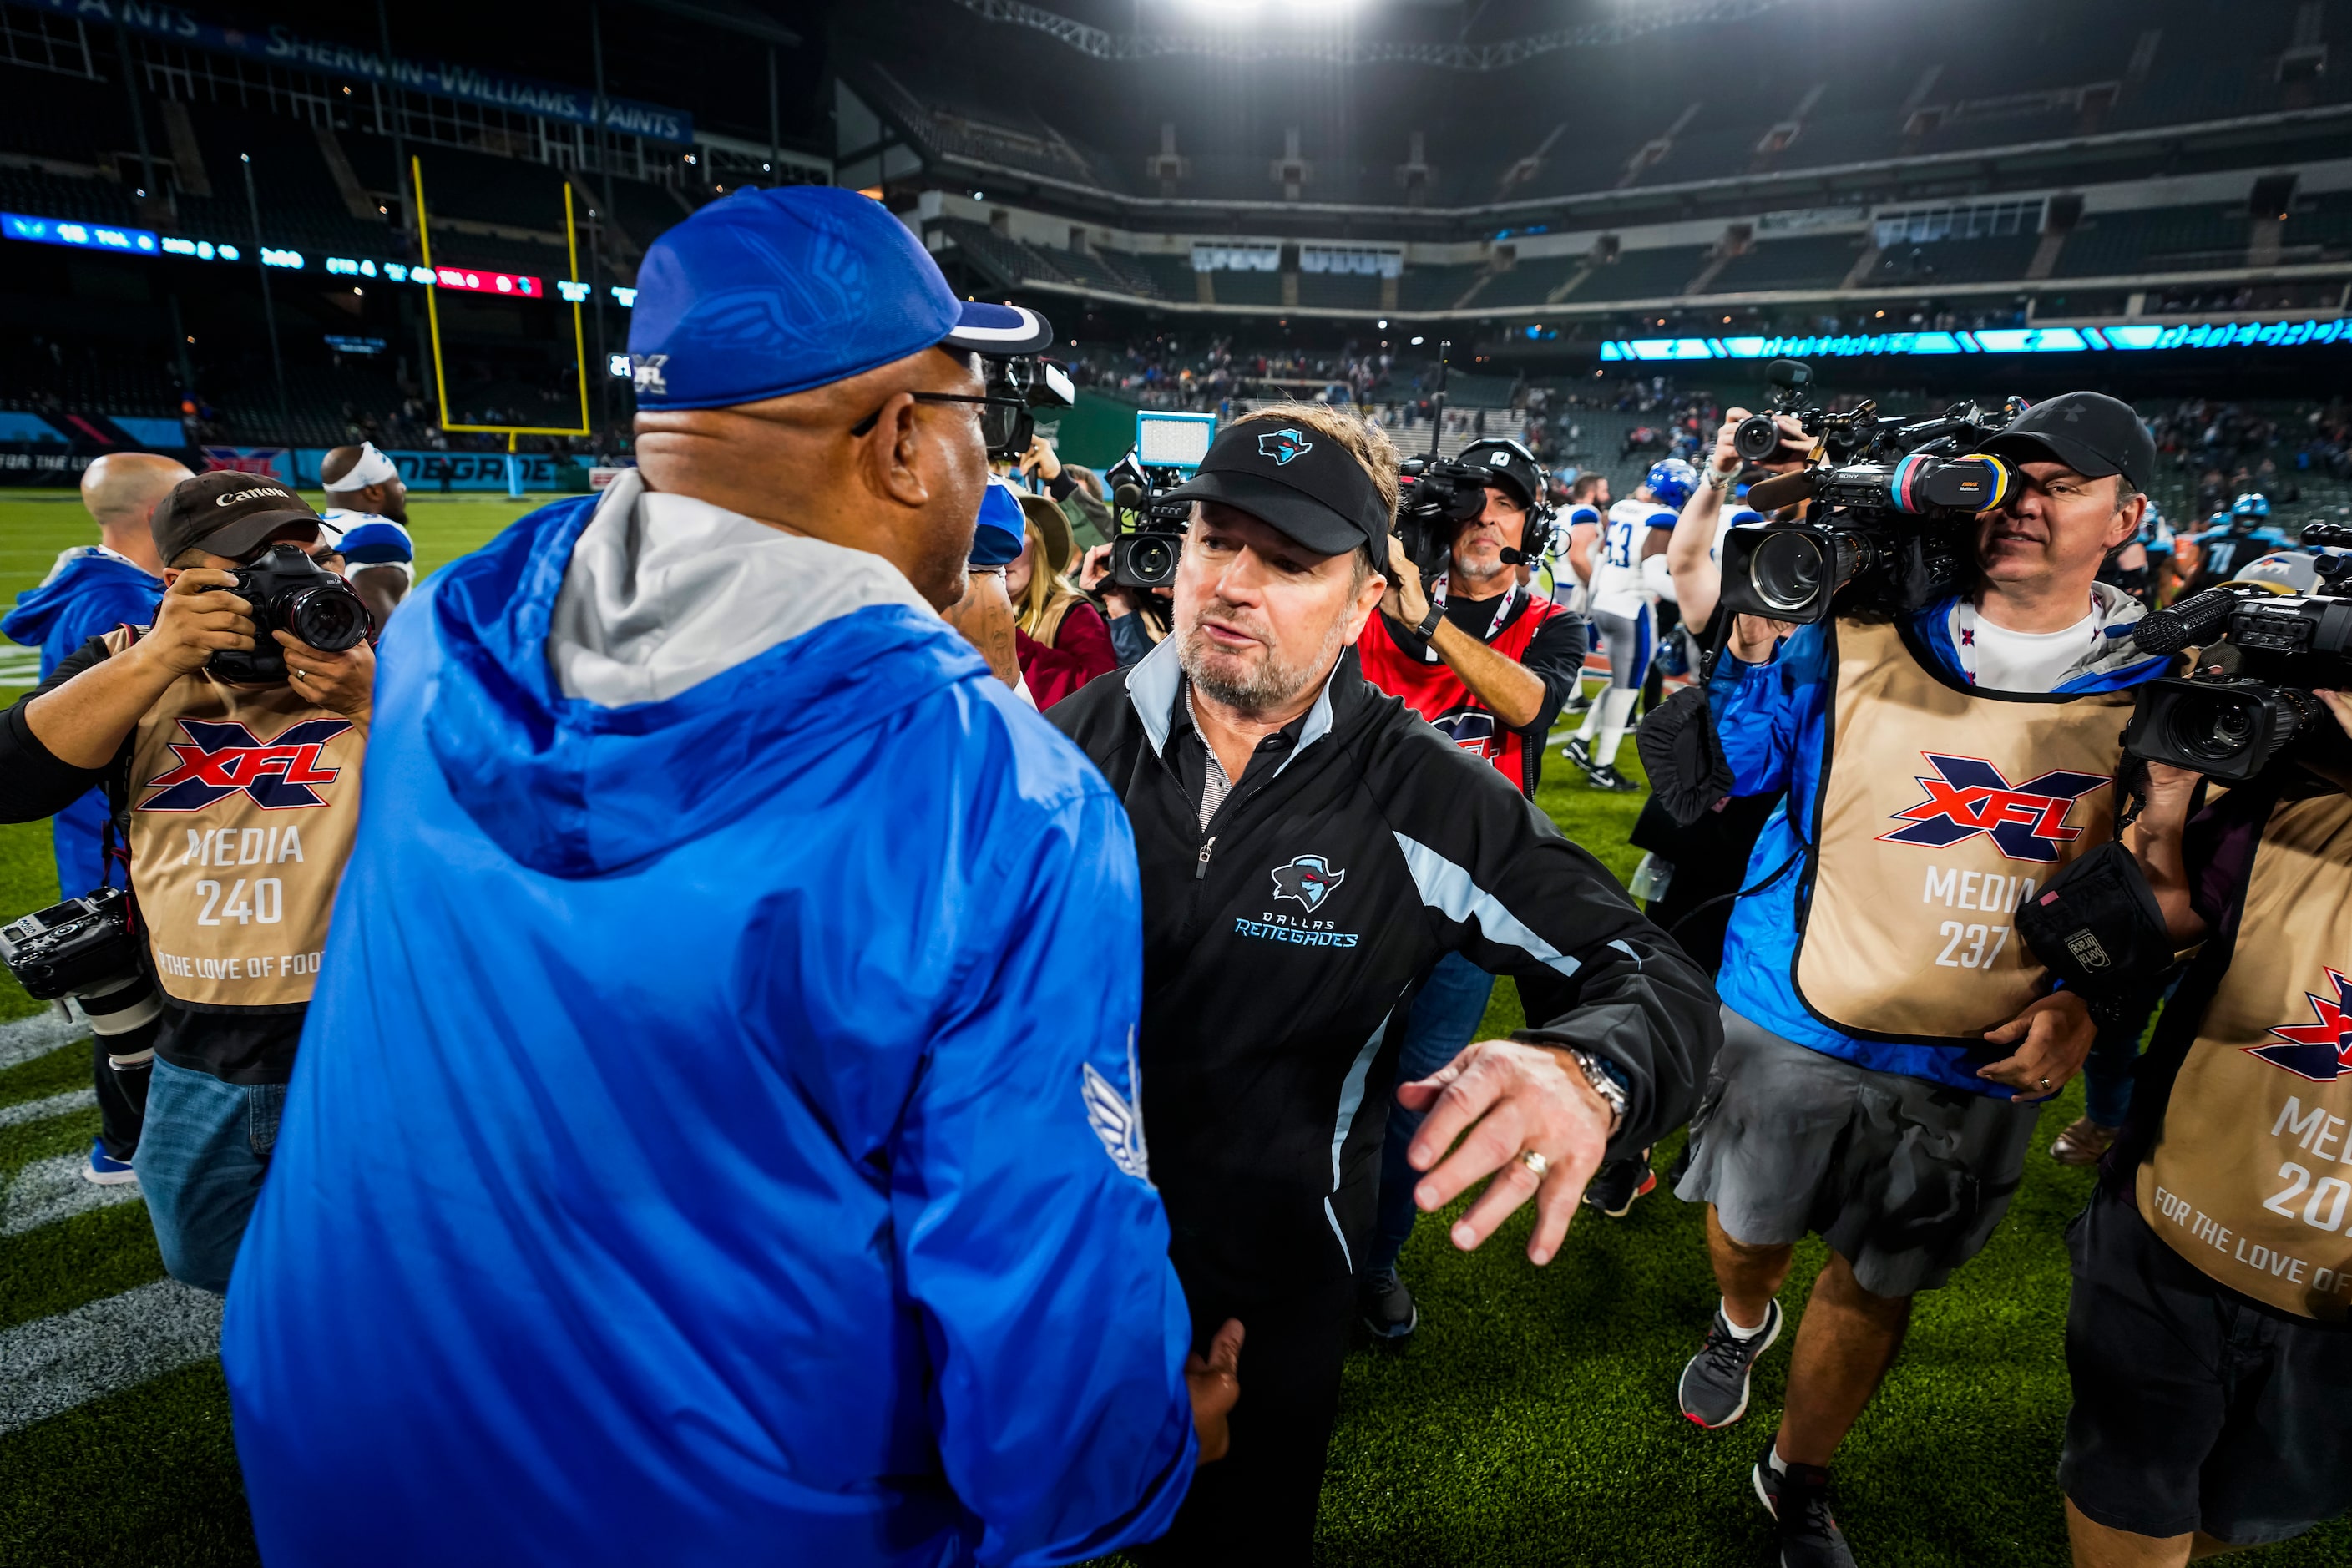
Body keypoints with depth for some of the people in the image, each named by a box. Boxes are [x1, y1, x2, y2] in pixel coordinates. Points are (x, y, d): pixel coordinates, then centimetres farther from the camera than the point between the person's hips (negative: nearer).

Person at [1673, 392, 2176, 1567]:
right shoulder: (1867, 634, -9)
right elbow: (1735, 775, -9)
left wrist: (2087, 1002, -7)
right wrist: (1758, 638, -21)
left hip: (1977, 1072, 2)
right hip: (1794, 1027, -1)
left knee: (1877, 1287, 17)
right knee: (1749, 1225, 19)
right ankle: (1742, 1322, 56)